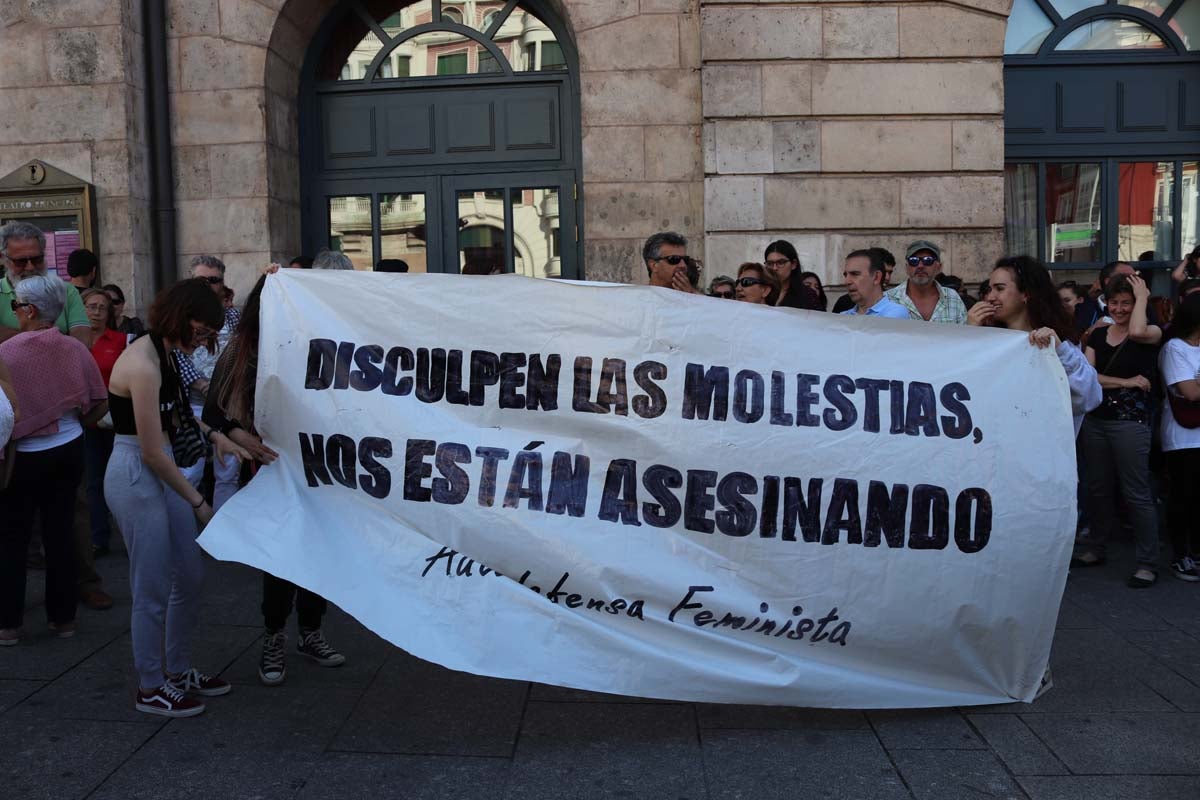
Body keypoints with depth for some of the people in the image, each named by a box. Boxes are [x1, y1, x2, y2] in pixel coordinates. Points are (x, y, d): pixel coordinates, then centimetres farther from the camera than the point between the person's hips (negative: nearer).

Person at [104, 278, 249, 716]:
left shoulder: (163, 353, 7)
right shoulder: (142, 364, -22)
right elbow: (152, 452, -21)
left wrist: (213, 435, 8)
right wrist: (198, 502, -13)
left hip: (161, 471, 10)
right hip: (134, 476, -10)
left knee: (190, 576, 15)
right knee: (153, 590, 2)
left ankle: (180, 671, 31)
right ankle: (150, 688, 19)